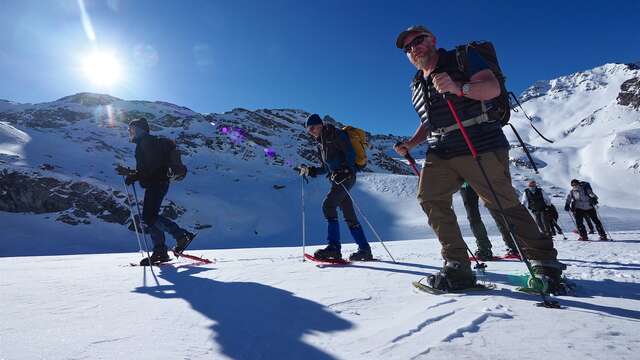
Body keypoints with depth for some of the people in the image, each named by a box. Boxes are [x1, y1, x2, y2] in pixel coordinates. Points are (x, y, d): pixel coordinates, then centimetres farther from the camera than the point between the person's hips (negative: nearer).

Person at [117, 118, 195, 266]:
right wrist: (129, 172, 22)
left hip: (157, 184, -10)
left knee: (149, 217, -14)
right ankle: (160, 251, 9)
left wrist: (133, 176, -16)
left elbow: (151, 167, -19)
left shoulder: (147, 142, -7)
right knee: (150, 217, 8)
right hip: (154, 184, 10)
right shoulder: (144, 143, 25)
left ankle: (181, 235, -14)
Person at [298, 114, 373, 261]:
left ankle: (334, 247, -19)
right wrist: (309, 171, 9)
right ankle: (365, 250, 13)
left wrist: (345, 171, -26)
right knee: (349, 216, 7)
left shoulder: (336, 134, -4)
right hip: (337, 178, 9)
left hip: (346, 176, -9)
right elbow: (324, 168, 22)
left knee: (328, 205, -20)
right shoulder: (321, 143, 21)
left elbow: (351, 153, -13)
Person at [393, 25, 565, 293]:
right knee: (429, 197, -12)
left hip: (481, 146, -6)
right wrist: (410, 144, 13)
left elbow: (493, 87, -11)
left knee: (505, 204, -6)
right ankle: (457, 266, -6)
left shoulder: (461, 58, 2)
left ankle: (545, 263, 14)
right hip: (441, 152, 6)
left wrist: (458, 88, -30)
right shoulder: (417, 85, 21)